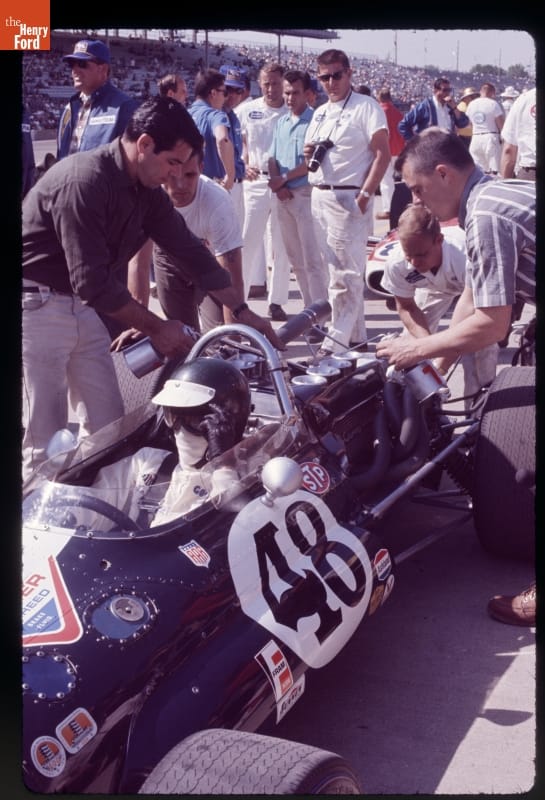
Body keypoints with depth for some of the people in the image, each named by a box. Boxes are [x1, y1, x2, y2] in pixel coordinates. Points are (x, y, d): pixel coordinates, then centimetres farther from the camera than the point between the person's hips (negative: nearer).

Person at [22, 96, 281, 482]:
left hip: (80, 305, 9)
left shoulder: (146, 189, 3)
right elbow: (93, 281, -26)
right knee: (45, 441, -6)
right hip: (36, 303, -9)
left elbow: (191, 250, 9)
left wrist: (244, 311, 6)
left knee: (110, 428, 6)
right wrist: (156, 328, -16)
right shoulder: (84, 182, -25)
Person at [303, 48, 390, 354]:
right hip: (319, 197, 8)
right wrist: (309, 154, 2)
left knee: (346, 275, -8)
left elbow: (383, 154, -12)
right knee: (339, 272, 12)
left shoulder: (366, 107, -5)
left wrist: (364, 196, -19)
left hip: (348, 199, -8)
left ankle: (337, 343, -7)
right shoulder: (319, 113, 17)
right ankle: (357, 337, 20)